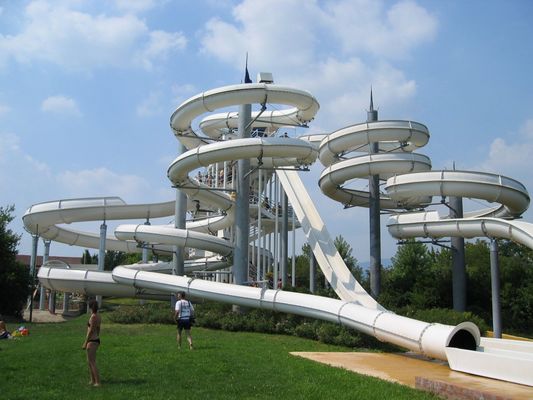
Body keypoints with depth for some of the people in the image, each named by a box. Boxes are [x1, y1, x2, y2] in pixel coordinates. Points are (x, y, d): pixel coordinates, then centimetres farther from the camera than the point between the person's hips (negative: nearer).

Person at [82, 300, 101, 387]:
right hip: (96, 340, 9)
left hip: (92, 342, -9)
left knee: (92, 362, -3)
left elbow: (91, 331, -20)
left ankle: (98, 382, -2)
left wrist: (85, 343, -15)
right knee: (89, 361, 18)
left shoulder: (93, 317, -19)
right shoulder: (99, 317, 8)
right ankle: (93, 381, 25)